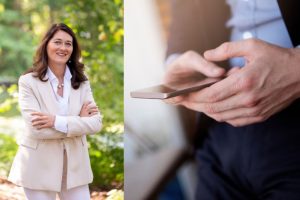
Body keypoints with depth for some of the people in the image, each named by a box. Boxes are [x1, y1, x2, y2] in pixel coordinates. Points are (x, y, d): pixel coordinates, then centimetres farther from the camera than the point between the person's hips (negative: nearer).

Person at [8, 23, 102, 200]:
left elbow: (96, 123, -9)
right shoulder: (28, 81, -7)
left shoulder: (81, 82, 3)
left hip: (75, 165, 3)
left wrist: (57, 121, -21)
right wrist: (79, 121, -13)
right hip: (40, 167, -3)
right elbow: (36, 128, -18)